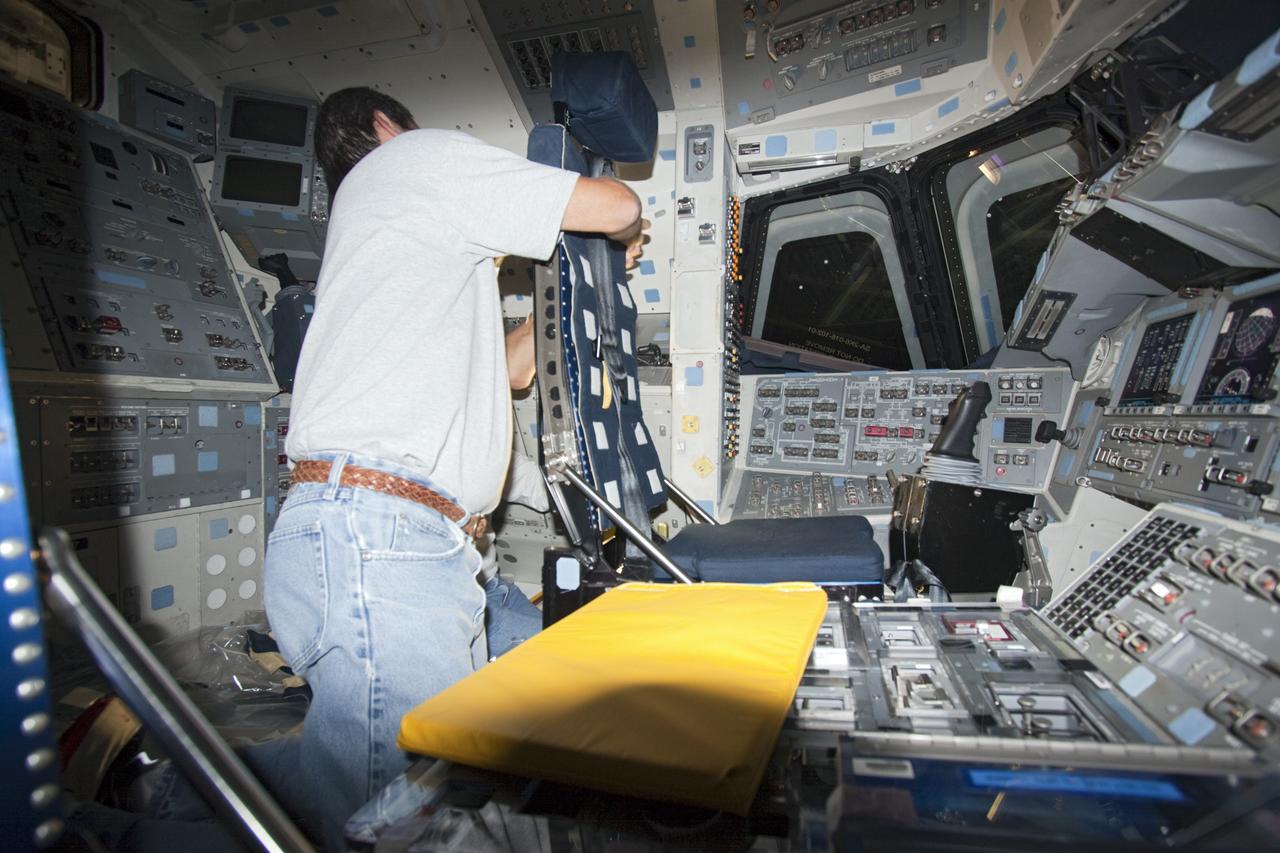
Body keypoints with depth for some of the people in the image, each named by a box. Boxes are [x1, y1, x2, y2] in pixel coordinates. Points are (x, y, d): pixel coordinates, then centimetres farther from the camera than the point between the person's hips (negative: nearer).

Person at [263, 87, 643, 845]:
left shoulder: (417, 239, 34)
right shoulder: (414, 156, 7)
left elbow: (512, 367, 35)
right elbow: (617, 207, 1)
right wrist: (626, 235, 26)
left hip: (429, 545, 10)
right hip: (373, 535, -10)